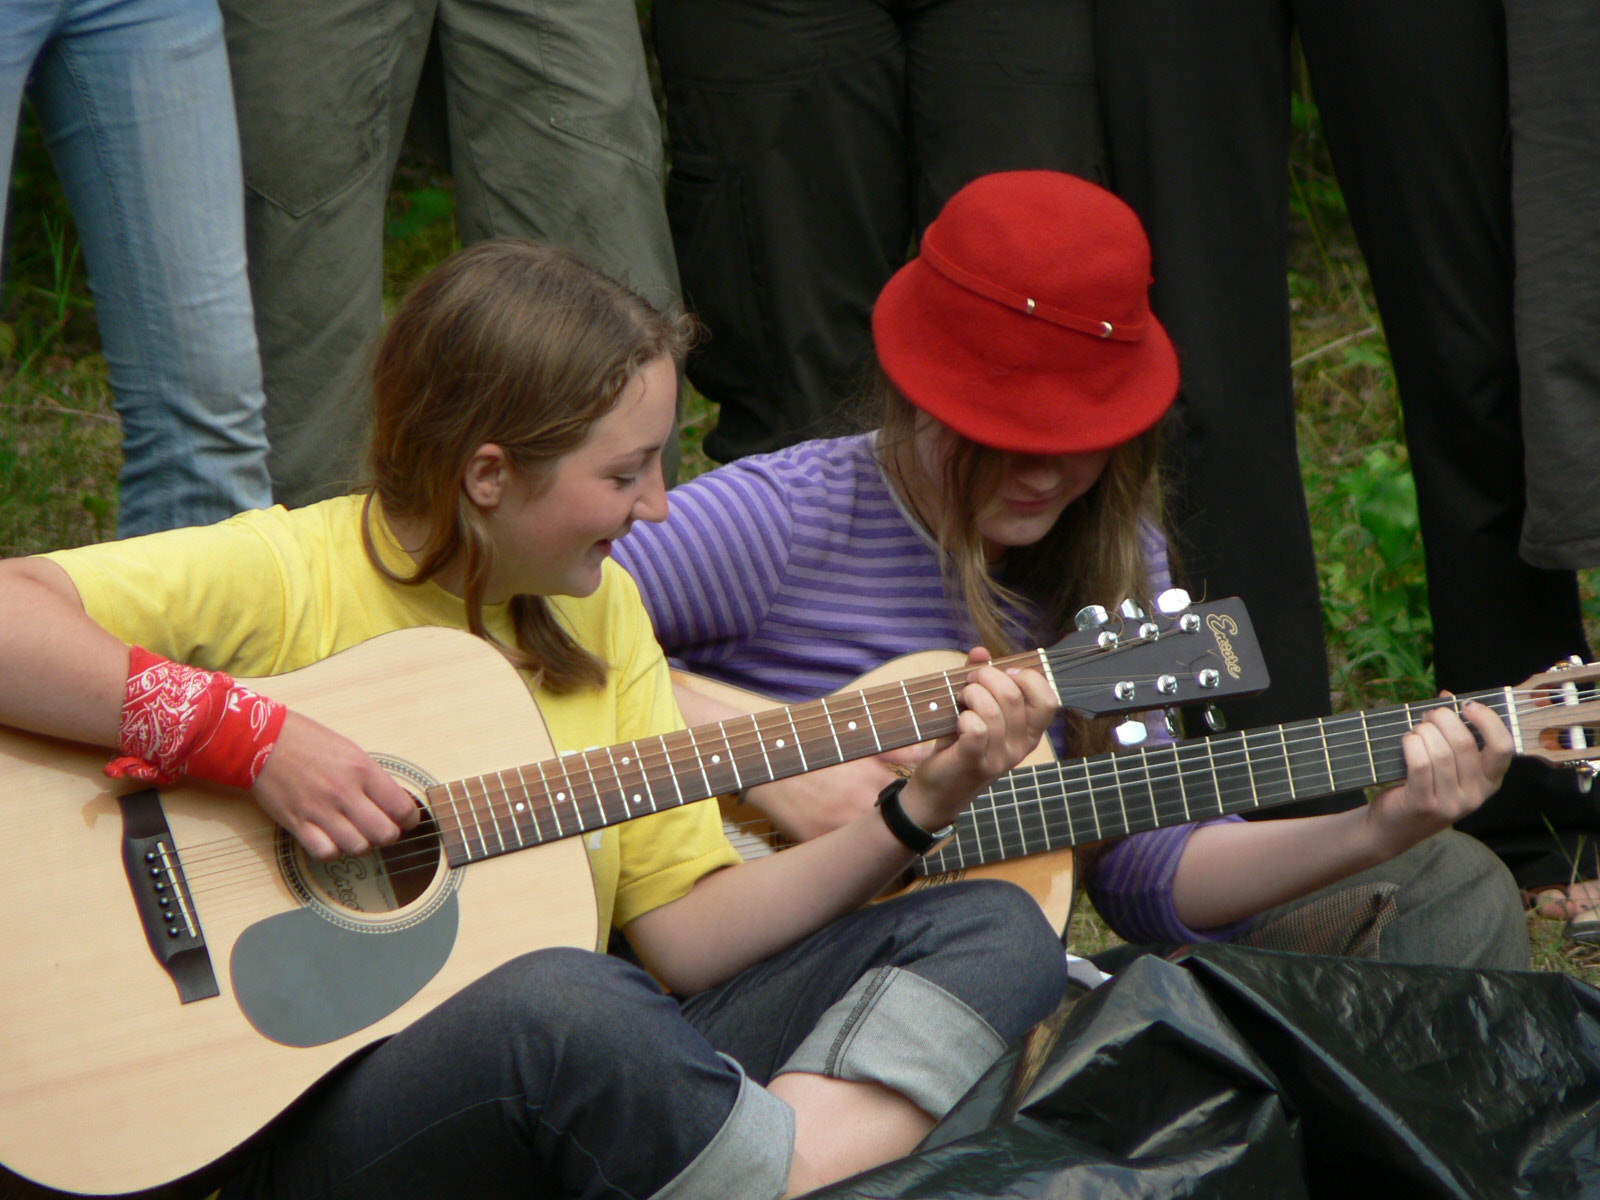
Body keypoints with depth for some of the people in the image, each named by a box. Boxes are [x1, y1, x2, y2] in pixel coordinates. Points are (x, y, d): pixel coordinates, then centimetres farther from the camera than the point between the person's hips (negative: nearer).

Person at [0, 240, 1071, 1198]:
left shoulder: (600, 611, 11)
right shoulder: (290, 577, -9)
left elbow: (686, 928, 7)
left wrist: (918, 812, -2)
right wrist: (249, 735, -26)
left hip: (578, 1087, 7)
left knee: (995, 933, -2)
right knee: (571, 1003, -40)